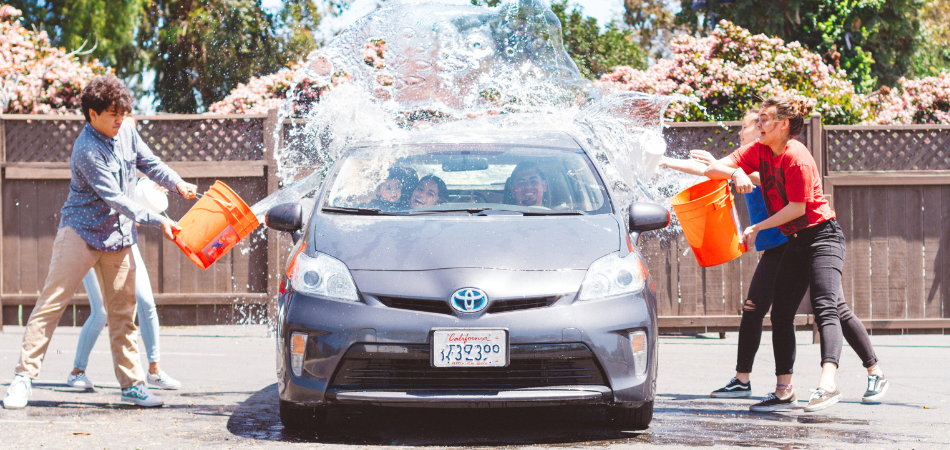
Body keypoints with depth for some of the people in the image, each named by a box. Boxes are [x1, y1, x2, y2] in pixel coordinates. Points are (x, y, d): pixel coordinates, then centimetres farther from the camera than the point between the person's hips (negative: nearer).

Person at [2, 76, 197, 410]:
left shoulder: (127, 133, 2)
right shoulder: (87, 151, -21)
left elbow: (150, 163, 19)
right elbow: (116, 199, -23)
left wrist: (177, 184, 3)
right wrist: (157, 221, -23)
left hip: (118, 237, 7)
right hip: (81, 232, -7)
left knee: (123, 312, 7)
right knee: (51, 303, -9)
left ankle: (132, 383, 12)